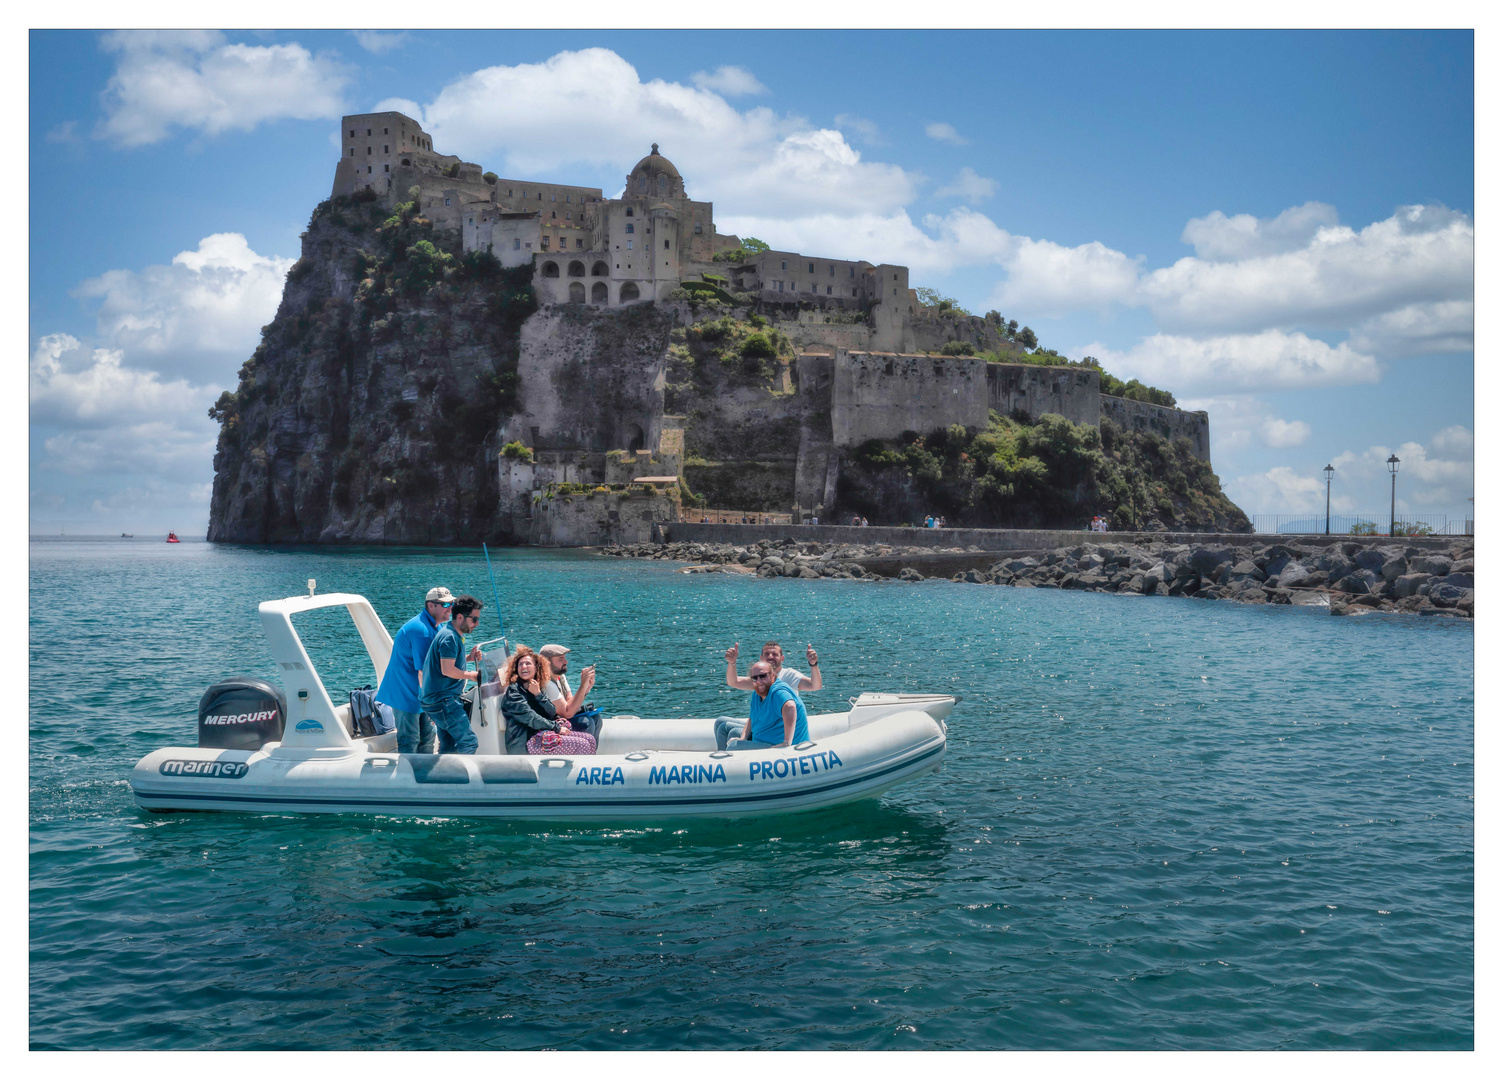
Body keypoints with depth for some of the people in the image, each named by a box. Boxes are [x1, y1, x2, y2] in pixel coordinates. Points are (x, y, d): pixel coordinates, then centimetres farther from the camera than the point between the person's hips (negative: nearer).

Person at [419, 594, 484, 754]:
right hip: (443, 700, -11)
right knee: (469, 742, -11)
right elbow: (447, 670, -22)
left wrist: (468, 657, 12)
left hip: (441, 700, 11)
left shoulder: (454, 634, 16)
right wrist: (473, 675, -9)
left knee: (448, 748, 14)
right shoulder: (449, 637, -16)